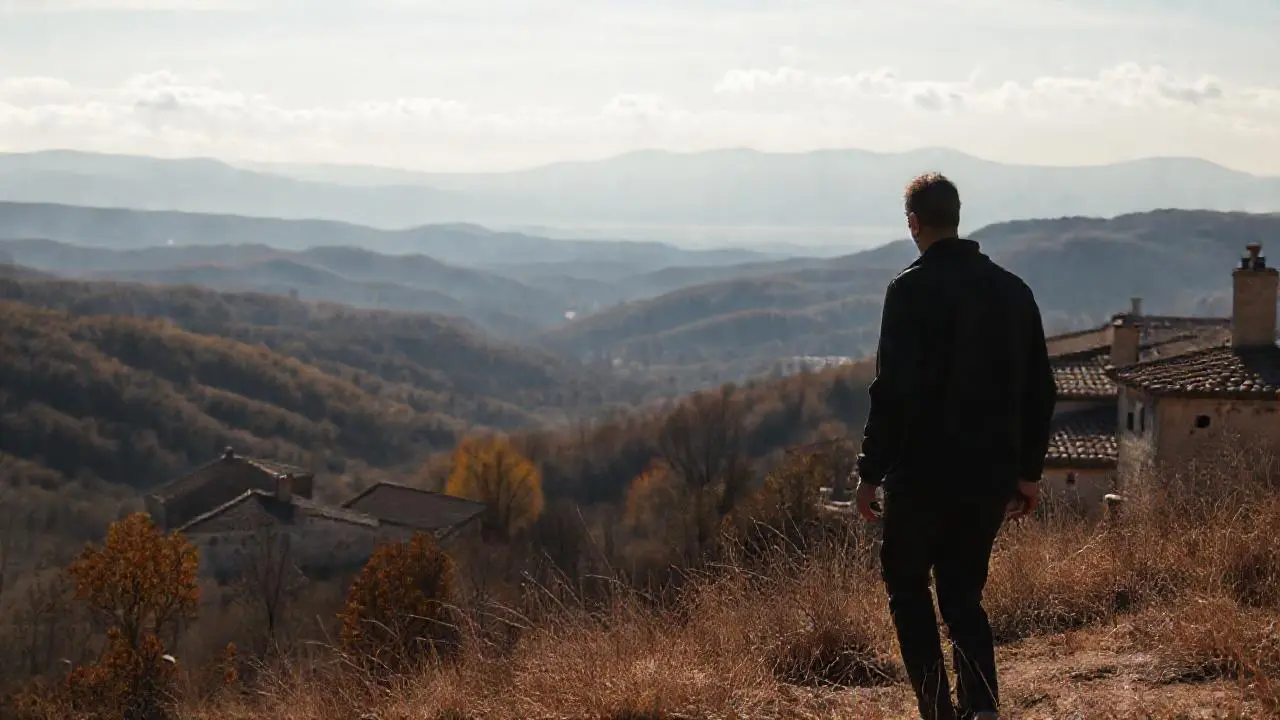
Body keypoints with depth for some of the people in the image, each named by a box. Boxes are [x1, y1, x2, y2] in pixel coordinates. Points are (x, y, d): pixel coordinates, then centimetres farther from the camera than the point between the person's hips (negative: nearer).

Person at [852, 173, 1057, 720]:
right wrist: (1029, 471, 19)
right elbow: (1040, 392, 12)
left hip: (923, 474, -5)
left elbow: (893, 391, -16)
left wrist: (871, 473, -10)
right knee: (963, 593, 15)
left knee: (906, 585, 12)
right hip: (992, 476, 5)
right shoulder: (1012, 290, 8)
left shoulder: (912, 289, -11)